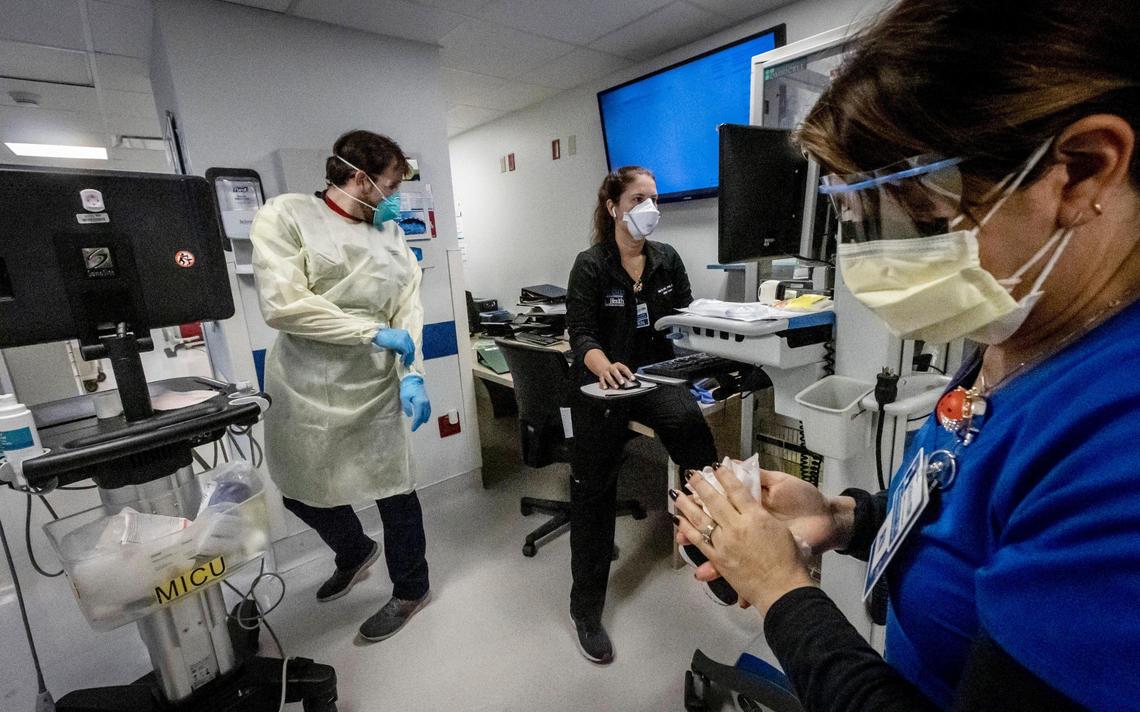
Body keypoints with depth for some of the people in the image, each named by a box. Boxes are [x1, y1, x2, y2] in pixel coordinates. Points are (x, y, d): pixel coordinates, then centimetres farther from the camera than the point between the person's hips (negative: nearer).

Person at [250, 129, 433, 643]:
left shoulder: (390, 234, 7)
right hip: (305, 388, 0)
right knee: (303, 490, 18)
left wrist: (413, 374, -15)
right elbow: (282, 304, -17)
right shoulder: (285, 215, -5)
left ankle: (410, 589, 33)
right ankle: (354, 552, 49)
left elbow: (408, 307, -1)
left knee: (395, 491, 8)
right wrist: (374, 332, -17)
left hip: (375, 388, 1)